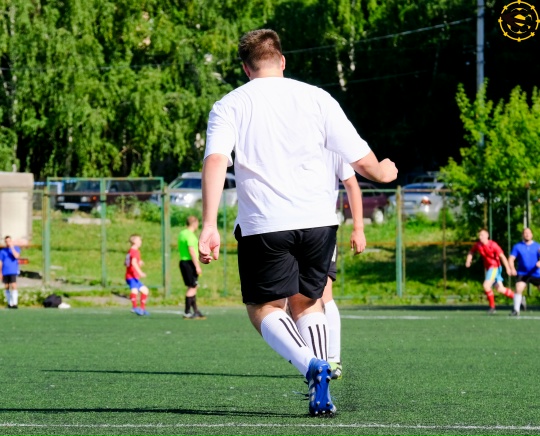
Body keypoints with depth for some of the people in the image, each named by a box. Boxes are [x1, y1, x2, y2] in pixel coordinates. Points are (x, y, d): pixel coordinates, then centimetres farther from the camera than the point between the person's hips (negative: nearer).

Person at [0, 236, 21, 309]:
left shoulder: (16, 248, 6)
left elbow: (16, 256, -14)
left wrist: (12, 247, -11)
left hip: (13, 271, -3)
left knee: (13, 286, -15)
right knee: (7, 287, 5)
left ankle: (15, 303, -20)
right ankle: (9, 303, 13)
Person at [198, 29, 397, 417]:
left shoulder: (229, 106, 5)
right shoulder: (315, 98, 8)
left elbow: (216, 160, -12)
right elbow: (361, 160, 7)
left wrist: (209, 225, -18)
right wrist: (384, 173, 29)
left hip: (263, 225, -2)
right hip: (318, 220, 2)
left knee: (264, 307, 12)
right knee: (308, 301, 21)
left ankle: (310, 364, -17)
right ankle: (321, 394, 6)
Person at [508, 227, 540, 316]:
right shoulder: (517, 247, 1)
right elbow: (511, 259, -3)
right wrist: (512, 268, -22)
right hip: (522, 273, -1)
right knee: (518, 289, -20)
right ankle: (516, 310, -12)